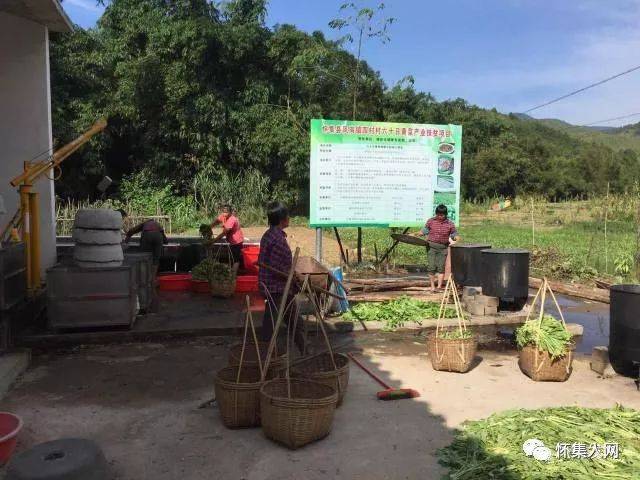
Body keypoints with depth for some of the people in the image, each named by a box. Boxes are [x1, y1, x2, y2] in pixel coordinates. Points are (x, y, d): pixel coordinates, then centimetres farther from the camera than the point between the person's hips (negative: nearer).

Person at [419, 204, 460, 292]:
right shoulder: (430, 221, 0)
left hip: (443, 248, 0)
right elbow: (425, 230, 10)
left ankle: (439, 286, 6)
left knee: (441, 267, 0)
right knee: (431, 267, -2)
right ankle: (432, 286, 7)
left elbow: (454, 233, 7)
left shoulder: (450, 224, -1)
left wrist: (456, 237, -15)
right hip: (431, 246, 0)